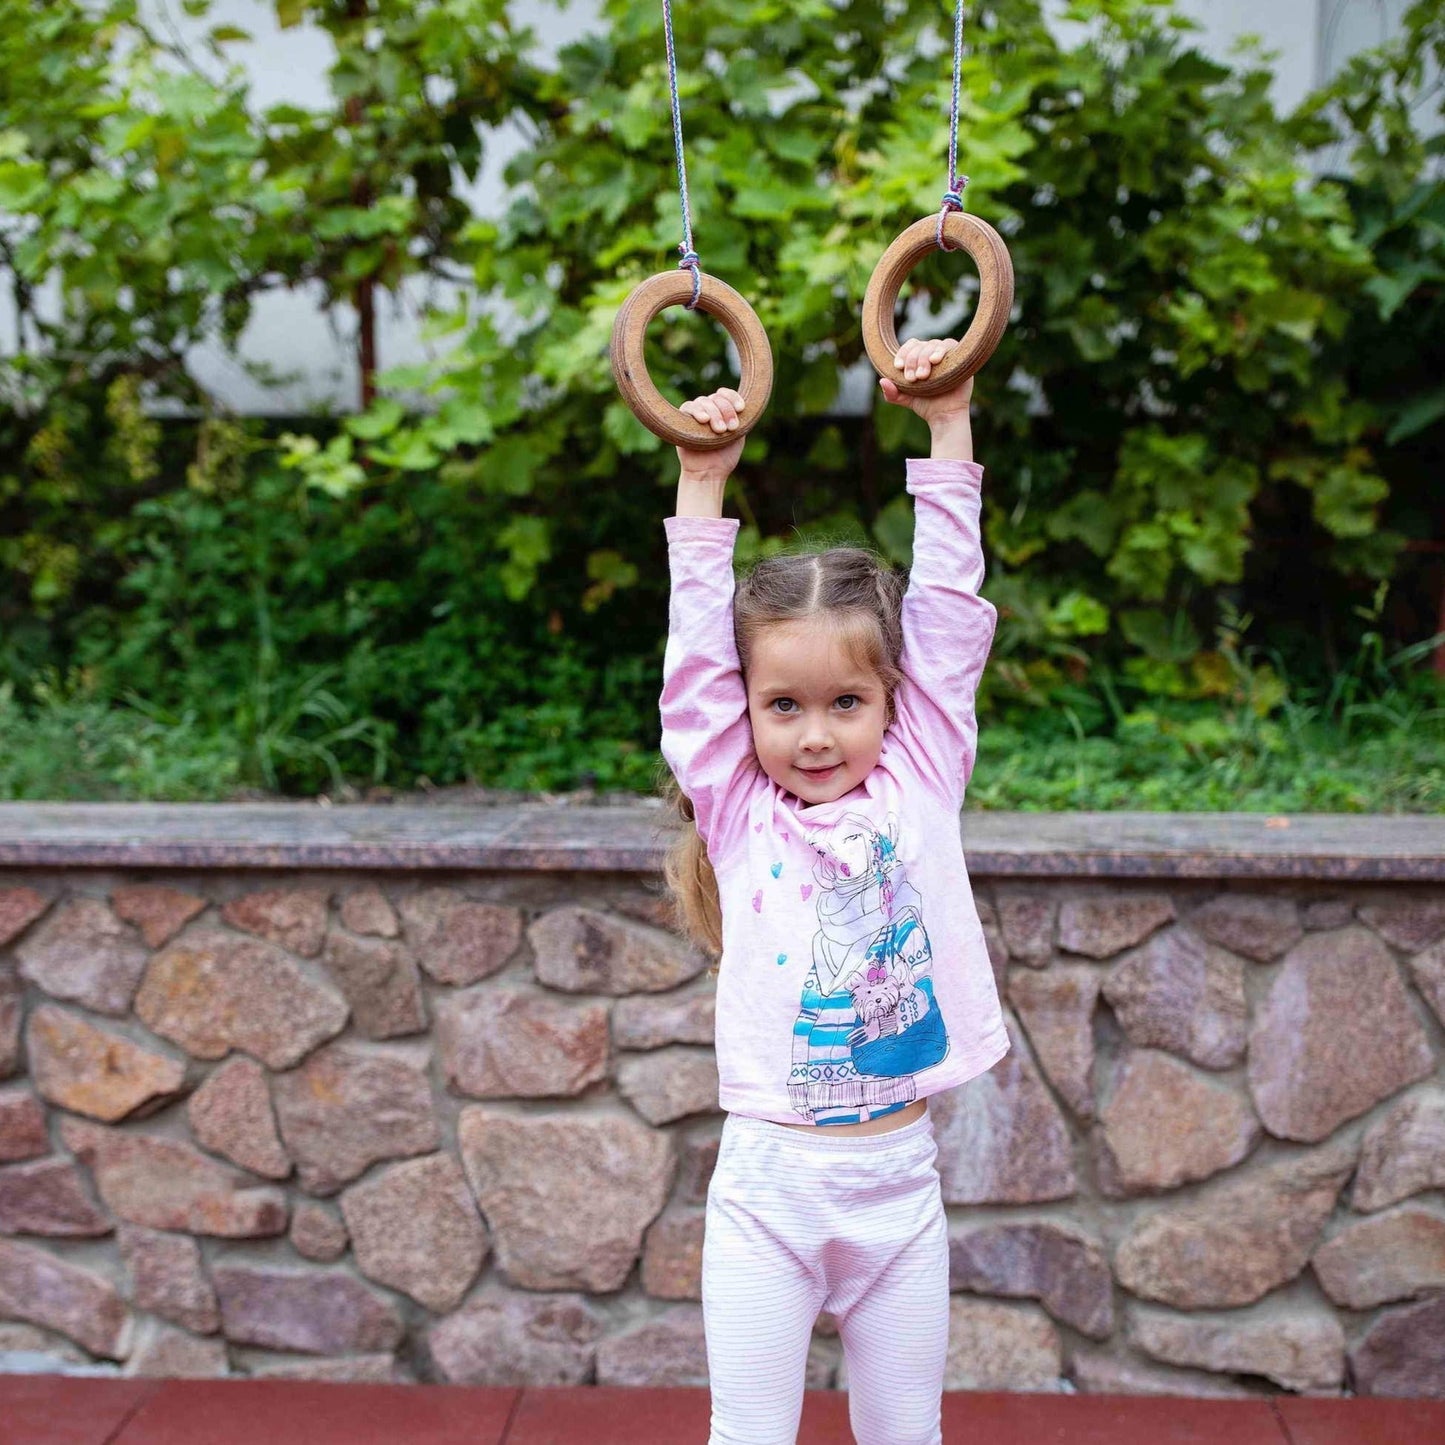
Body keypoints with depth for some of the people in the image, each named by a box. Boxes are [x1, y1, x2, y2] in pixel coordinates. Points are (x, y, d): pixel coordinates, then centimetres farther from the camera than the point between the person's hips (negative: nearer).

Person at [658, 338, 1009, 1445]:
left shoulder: (919, 788, 0)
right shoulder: (740, 813, -2)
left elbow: (948, 613, -2)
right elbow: (699, 648, -8)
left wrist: (948, 425, -3)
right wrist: (703, 480, -11)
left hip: (900, 1175, 1)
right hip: (767, 1181, -1)